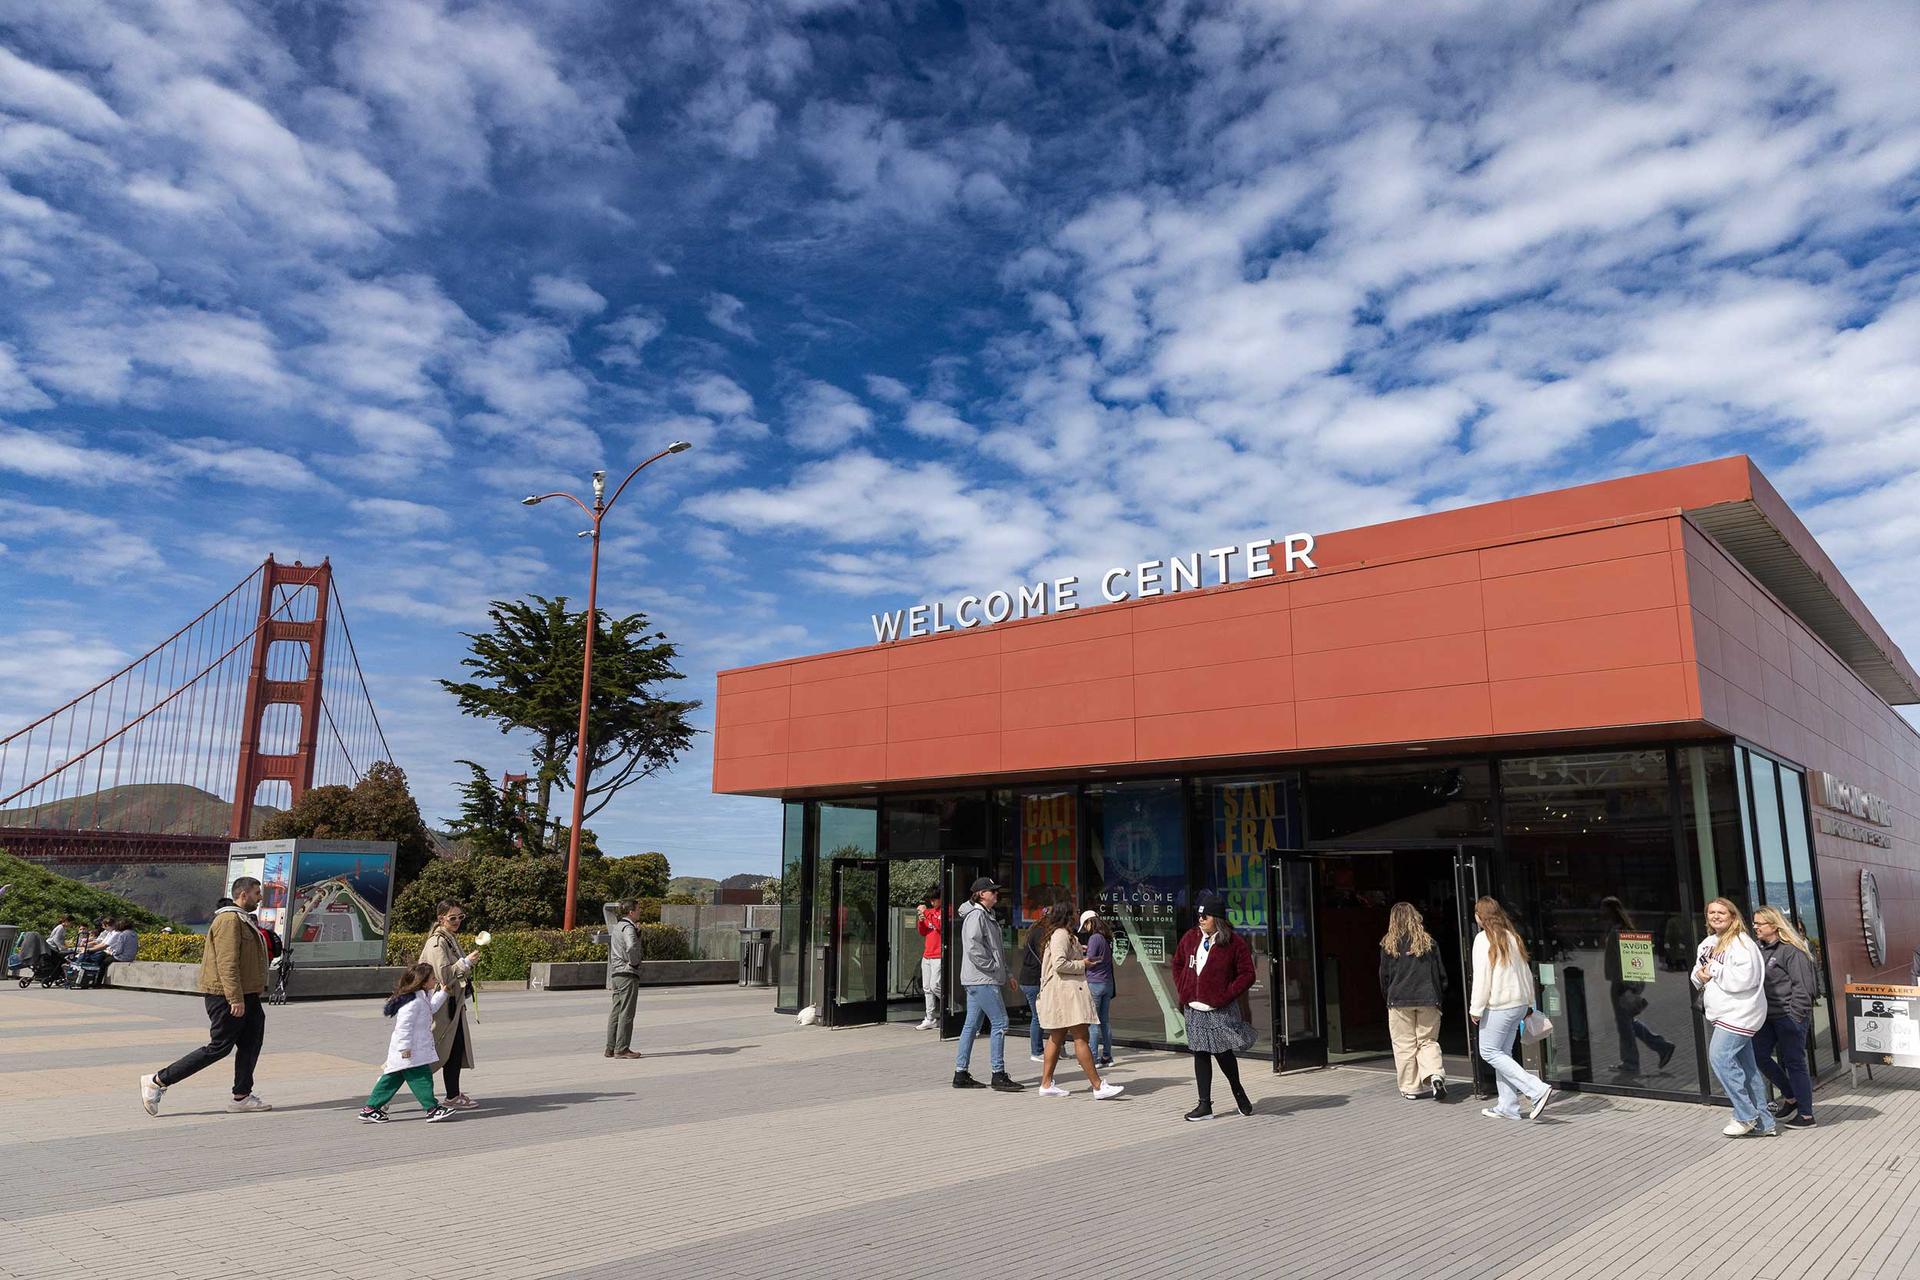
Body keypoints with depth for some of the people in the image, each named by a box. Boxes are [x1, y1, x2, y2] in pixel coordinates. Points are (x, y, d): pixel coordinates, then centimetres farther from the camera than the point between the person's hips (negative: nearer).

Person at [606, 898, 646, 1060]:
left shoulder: (617, 925, 15)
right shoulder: (628, 928, -16)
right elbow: (631, 947, -34)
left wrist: (637, 931, 9)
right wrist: (634, 962, -18)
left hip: (616, 973, 10)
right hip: (628, 974, -10)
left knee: (616, 1011, 13)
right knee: (626, 1013, -4)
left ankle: (611, 1047, 18)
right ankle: (622, 1049, -2)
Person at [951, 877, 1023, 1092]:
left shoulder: (986, 915, 19)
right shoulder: (976, 915, -13)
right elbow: (973, 946, -23)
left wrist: (1004, 969, 16)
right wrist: (991, 966, -16)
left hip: (977, 980, 10)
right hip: (982, 980, -10)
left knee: (972, 1026, 11)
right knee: (999, 1022, -7)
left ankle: (961, 1073, 15)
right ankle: (999, 1075, -3)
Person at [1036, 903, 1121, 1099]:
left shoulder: (1065, 935, 19)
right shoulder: (1061, 934, -13)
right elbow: (1059, 964, -23)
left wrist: (1078, 950, 20)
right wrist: (1082, 964, -12)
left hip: (1065, 992, 11)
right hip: (1065, 990, -11)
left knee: (1056, 1038, 12)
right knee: (1080, 1038, -10)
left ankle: (1046, 1084, 15)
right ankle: (1098, 1086, -10)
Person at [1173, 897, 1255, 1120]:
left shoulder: (1234, 943, -9)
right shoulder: (1190, 938, 6)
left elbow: (1247, 974, -9)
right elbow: (1177, 964, 20)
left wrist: (1226, 995, -15)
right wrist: (1182, 991, 9)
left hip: (1221, 1010, -5)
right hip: (1194, 1008, 5)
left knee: (1222, 1052, -1)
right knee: (1200, 1054, 7)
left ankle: (1238, 1092, 28)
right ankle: (1204, 1105, 13)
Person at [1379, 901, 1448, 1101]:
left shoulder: (1388, 945, -4)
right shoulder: (1428, 942, 2)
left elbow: (1384, 976, 1)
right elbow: (1441, 973, 6)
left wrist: (1388, 996, 16)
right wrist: (1437, 993, 21)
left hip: (1399, 1001, -2)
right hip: (1428, 999, 2)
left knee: (1404, 1045, 6)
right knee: (1428, 1041, 10)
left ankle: (1410, 1087, 9)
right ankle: (1436, 1075, -13)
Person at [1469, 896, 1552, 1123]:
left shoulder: (1483, 939, -11)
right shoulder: (1512, 936, 12)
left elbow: (1482, 977, -15)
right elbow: (1526, 973, 16)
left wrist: (1476, 1009, -10)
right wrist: (1528, 1003, 22)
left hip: (1498, 1006, -8)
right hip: (1519, 1002, 8)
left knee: (1489, 1051, -2)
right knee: (1503, 1052, 13)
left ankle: (1537, 1089, -12)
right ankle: (1507, 1107, 13)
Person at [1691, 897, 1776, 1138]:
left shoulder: (1741, 943, -13)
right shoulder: (1707, 943, 14)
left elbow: (1744, 977, -24)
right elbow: (1697, 973, 18)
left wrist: (1714, 970, -16)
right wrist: (1701, 976, -4)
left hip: (1739, 1012, -9)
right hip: (1724, 1014, 9)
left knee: (1719, 1057, -15)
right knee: (1746, 1066, 12)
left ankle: (1746, 1116, -4)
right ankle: (1764, 1123, 18)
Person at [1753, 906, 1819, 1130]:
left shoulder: (1791, 950, -13)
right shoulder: (1761, 950, 12)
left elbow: (1802, 986, -15)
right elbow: (1757, 983, 19)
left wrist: (1795, 1017, -18)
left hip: (1789, 1016, -8)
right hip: (1768, 1015, 8)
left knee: (1793, 1062, 0)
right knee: (1759, 1056, 5)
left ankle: (1806, 1115, 12)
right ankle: (1790, 1096, 24)